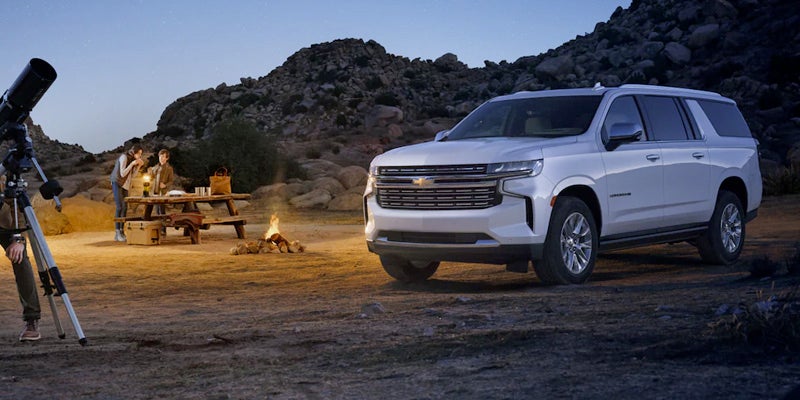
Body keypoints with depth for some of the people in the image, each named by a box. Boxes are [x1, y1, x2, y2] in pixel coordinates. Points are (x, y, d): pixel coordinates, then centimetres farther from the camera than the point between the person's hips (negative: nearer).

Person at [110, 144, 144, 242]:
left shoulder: (132, 159, 8)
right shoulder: (124, 157, -17)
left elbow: (132, 175, 8)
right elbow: (122, 174, -21)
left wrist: (139, 165, -3)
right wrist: (132, 164, -25)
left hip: (125, 186, 9)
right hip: (117, 183, -9)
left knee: (125, 208, 5)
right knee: (119, 207, -16)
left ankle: (122, 232, 9)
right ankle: (117, 234, -17)